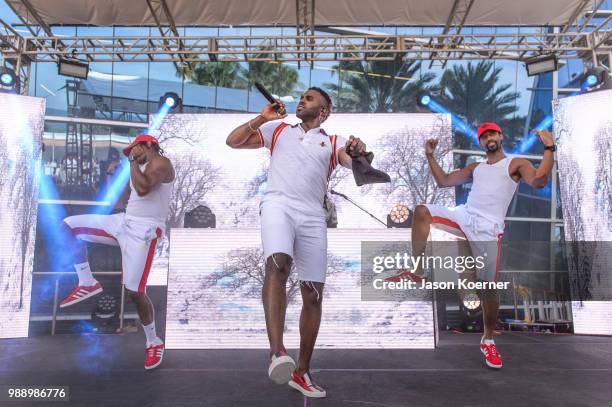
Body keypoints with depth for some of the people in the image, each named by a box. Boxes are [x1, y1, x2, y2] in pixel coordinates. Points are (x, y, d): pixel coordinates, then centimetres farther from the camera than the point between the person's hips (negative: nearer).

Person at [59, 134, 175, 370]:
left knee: (134, 291, -9)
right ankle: (87, 283, 5)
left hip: (144, 230, -9)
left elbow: (143, 189, -27)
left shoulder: (160, 163, -9)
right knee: (69, 225, 4)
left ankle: (154, 343, 12)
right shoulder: (142, 167, 20)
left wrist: (133, 161, -14)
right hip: (123, 222, 10)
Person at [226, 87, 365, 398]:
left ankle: (301, 371, 13)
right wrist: (261, 118, 11)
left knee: (313, 295, 0)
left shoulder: (333, 142, 20)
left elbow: (354, 163, 1)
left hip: (313, 216, 2)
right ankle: (277, 352, -40)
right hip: (278, 205, -1)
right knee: (277, 264, -33)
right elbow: (233, 142, 20)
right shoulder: (278, 130, 23)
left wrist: (359, 152, -21)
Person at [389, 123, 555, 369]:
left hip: (488, 228, -4)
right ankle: (418, 272, -15)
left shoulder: (516, 163, 8)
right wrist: (430, 156, 16)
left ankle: (488, 339, 15)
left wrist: (549, 148, -15)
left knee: (490, 285, -5)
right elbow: (443, 181, 22)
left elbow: (539, 182, -11)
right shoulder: (475, 168, 23)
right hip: (464, 216, 4)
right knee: (422, 211, -20)